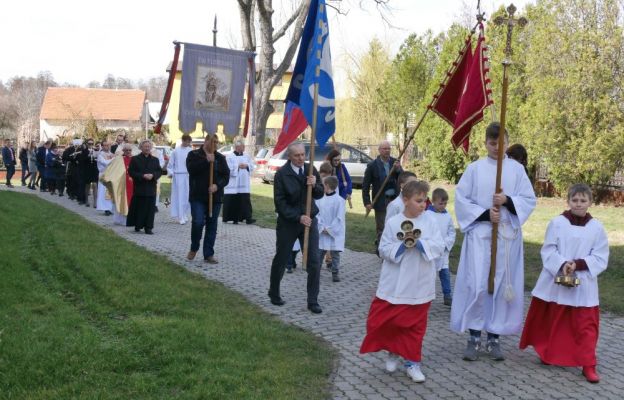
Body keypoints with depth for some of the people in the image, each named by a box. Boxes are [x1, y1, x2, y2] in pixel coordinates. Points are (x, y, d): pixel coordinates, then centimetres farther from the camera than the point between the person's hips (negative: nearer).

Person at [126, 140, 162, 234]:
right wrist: (142, 176, -15)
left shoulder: (155, 160, 11)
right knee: (139, 208, 1)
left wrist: (153, 175, -11)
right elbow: (131, 172, -4)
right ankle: (137, 226, 13)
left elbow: (160, 171, 9)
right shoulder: (135, 159, 2)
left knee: (150, 208, -1)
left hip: (151, 188, 2)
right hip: (139, 187, -2)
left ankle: (148, 227, 2)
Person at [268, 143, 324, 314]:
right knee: (281, 259, 13)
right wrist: (298, 217, -20)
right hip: (288, 222, -3)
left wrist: (314, 185, -15)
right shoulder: (282, 174, -12)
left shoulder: (311, 169, 0)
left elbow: (320, 194, 6)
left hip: (309, 220, 3)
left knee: (314, 262, -4)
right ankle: (274, 293, 34)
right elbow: (280, 202, -14)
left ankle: (313, 301, 5)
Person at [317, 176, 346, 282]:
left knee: (335, 253, 4)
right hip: (321, 232, 4)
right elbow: (317, 214, 1)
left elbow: (339, 218, -12)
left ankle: (335, 273, 12)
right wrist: (322, 227, -11)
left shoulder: (339, 200, -11)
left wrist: (329, 229, -14)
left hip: (335, 233, -4)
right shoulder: (320, 199, 2)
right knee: (319, 252, 10)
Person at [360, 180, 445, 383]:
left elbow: (439, 246, -5)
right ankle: (393, 352, 29)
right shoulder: (393, 223, -6)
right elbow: (383, 250, -4)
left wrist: (420, 244, -20)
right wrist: (402, 245, -19)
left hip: (419, 286, 1)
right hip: (394, 285, 0)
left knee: (415, 325, 8)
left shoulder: (429, 220, -2)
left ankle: (412, 362, 22)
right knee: (383, 321, 3)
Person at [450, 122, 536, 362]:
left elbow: (529, 200, 3)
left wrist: (508, 201, -15)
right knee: (477, 285, -7)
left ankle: (494, 338, 13)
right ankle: (474, 337, 3)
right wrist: (485, 213, -13)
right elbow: (461, 200, -1)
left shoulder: (517, 169, 6)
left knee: (503, 286, 4)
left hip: (508, 236, 2)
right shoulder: (474, 168, 2)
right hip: (480, 234, -2)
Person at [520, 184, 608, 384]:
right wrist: (562, 265, -23)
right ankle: (548, 354, 35)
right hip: (555, 282, 0)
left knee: (586, 326, 0)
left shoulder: (597, 227, -3)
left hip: (583, 286, 0)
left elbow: (600, 258, -4)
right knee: (551, 322, 15)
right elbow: (548, 251, -6)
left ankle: (588, 365, 6)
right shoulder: (557, 223, -6)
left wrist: (578, 264, -18)